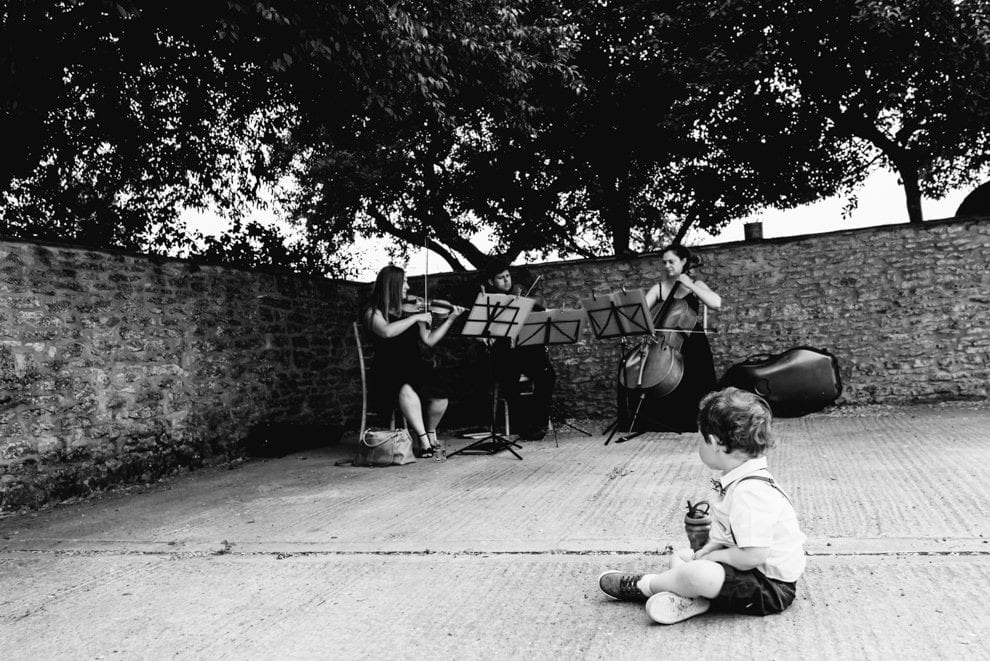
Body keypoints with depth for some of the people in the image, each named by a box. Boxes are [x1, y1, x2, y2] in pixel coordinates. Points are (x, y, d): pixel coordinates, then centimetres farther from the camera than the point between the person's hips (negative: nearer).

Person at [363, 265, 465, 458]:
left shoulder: (410, 312, 18)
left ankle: (431, 432, 8)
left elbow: (429, 340, 18)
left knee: (440, 396, -22)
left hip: (416, 369, 5)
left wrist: (451, 318, 15)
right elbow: (387, 332, -19)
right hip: (389, 374, -4)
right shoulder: (373, 312, 3)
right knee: (407, 390, -38)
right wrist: (416, 318, -16)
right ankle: (423, 439, -27)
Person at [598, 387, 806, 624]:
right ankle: (688, 597, -15)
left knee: (697, 574, -30)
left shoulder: (750, 491, -28)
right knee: (680, 556, 15)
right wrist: (704, 552, -2)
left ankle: (643, 585, -3)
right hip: (753, 570, 11)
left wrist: (711, 557, -16)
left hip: (772, 587, -11)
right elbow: (725, 533, 16)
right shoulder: (738, 480, 7)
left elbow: (753, 555, -32)